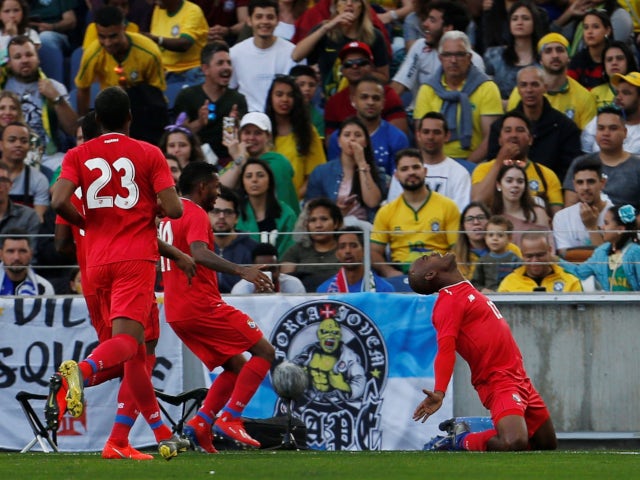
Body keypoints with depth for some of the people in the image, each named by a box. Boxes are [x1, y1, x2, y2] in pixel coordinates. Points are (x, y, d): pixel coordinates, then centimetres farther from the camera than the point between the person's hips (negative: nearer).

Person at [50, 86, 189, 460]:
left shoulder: (78, 156, 6)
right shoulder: (149, 154, 1)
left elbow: (59, 201, -9)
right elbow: (174, 208, -7)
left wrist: (85, 222, 10)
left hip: (98, 261, 4)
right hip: (137, 258, -4)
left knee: (135, 351, 10)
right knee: (127, 340, -16)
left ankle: (164, 436, 13)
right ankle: (82, 369, -49)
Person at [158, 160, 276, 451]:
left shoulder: (168, 217, 19)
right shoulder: (196, 214, -10)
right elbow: (200, 254, -27)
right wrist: (240, 271, -39)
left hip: (176, 311, 9)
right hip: (201, 305, -9)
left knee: (236, 366, 15)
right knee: (264, 352, -5)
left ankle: (201, 422, -2)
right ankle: (230, 418, -15)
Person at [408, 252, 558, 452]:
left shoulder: (466, 293, 17)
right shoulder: (449, 302, -12)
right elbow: (445, 350, -24)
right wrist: (439, 392, -37)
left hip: (519, 379, 9)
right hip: (499, 383, -9)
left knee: (548, 444, 15)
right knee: (514, 444, -30)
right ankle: (460, 441, 0)